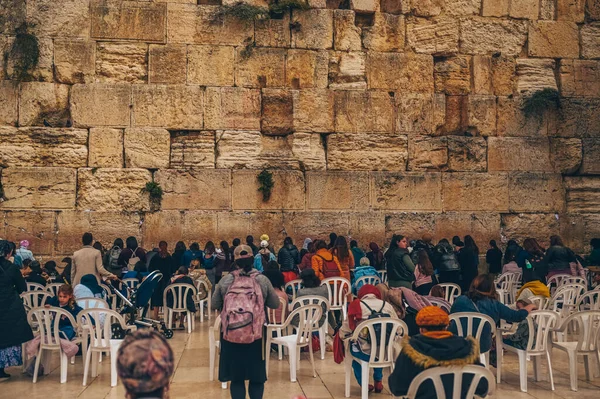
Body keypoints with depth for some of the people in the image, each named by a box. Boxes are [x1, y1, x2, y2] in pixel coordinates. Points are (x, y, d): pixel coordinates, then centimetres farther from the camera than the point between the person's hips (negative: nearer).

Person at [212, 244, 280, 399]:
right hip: (256, 334, 0)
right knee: (257, 376, 12)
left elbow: (214, 305, 2)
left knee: (236, 376, 11)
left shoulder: (225, 280, -6)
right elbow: (275, 304, 1)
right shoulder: (263, 280, -7)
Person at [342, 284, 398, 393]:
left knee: (354, 346, 30)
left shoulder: (357, 305, -5)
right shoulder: (387, 306, 3)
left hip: (366, 353, -3)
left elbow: (344, 333, -3)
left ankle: (363, 383, 30)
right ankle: (378, 381, 40)